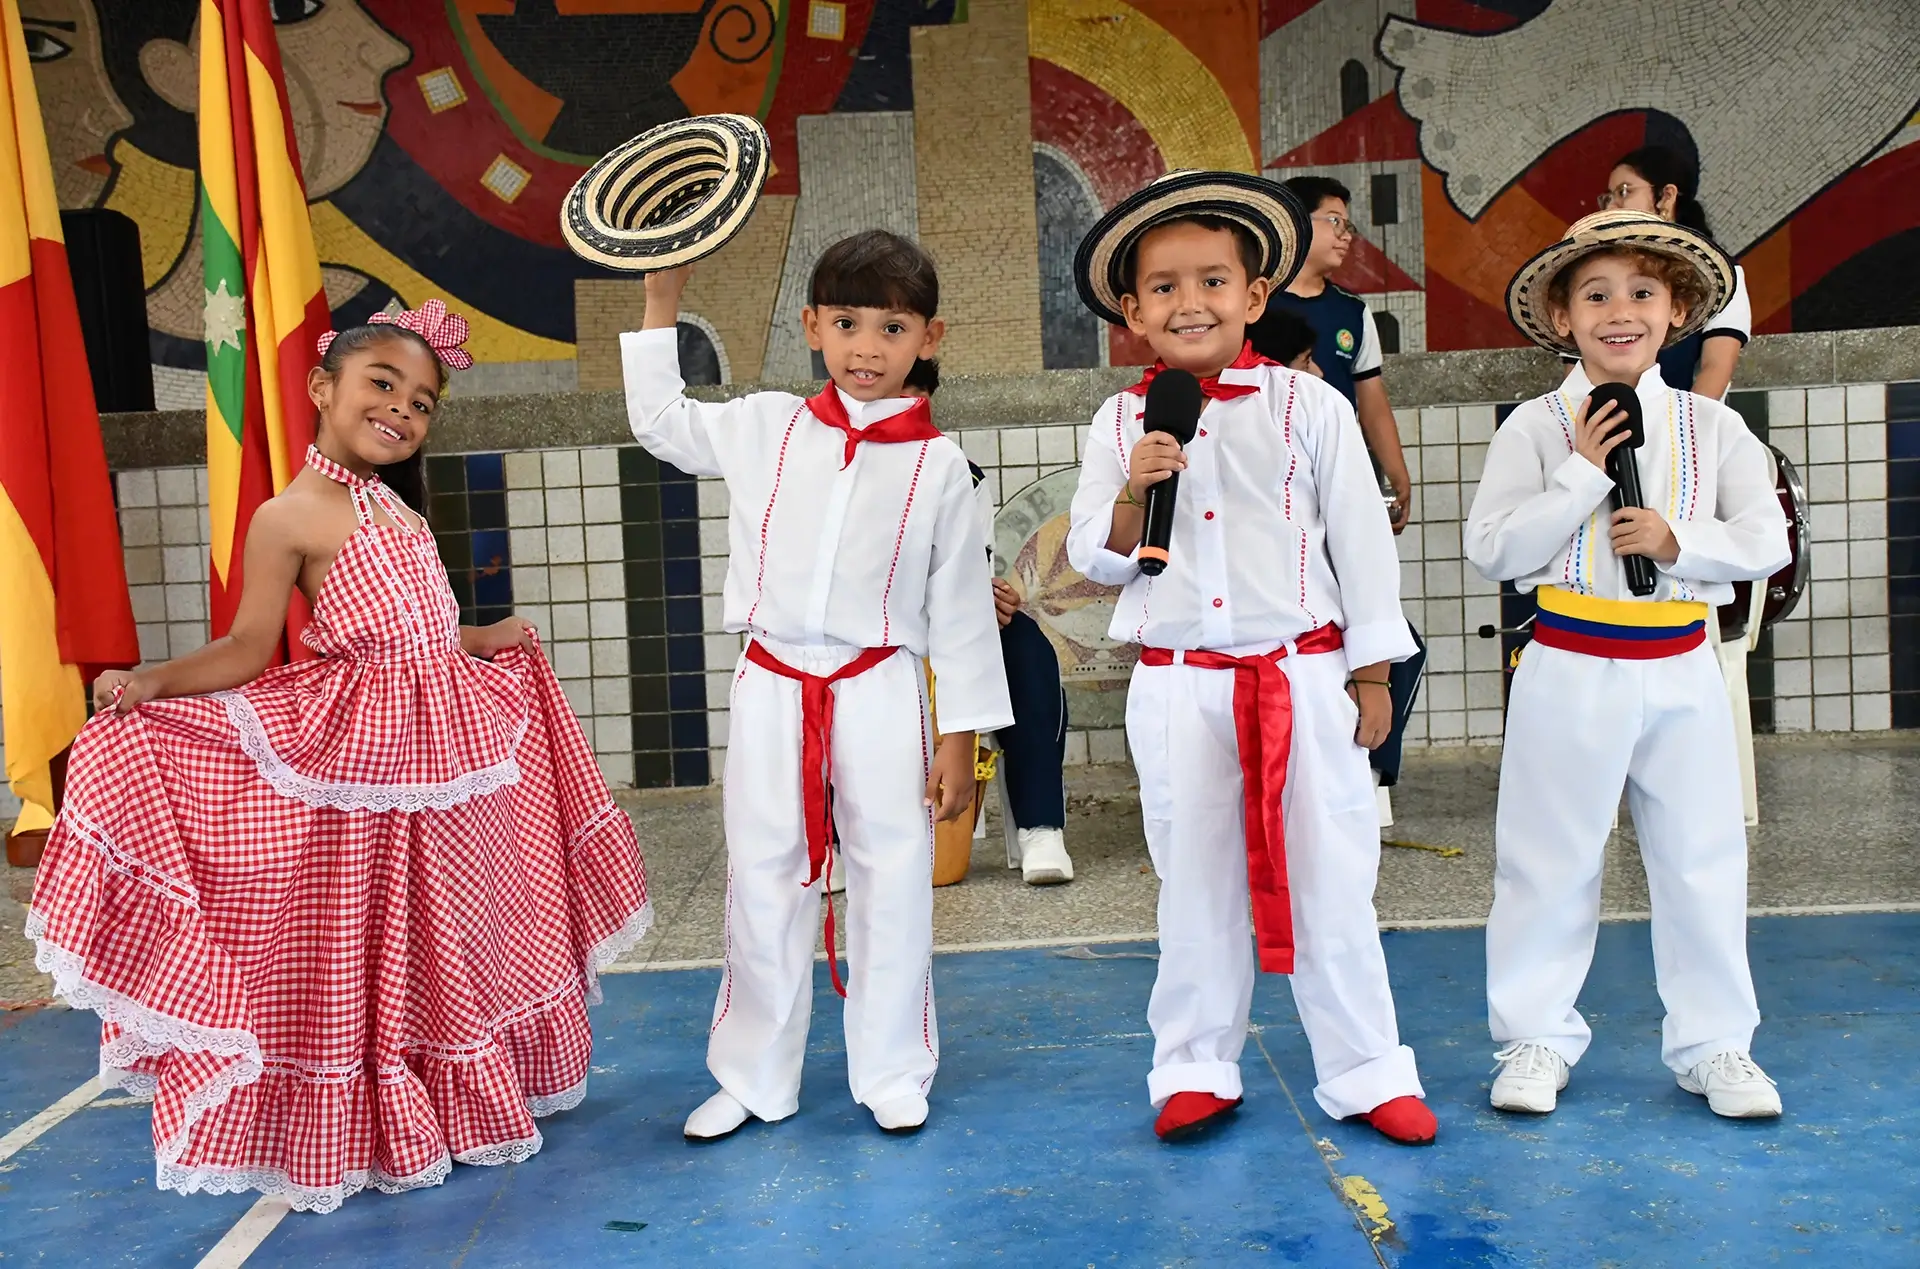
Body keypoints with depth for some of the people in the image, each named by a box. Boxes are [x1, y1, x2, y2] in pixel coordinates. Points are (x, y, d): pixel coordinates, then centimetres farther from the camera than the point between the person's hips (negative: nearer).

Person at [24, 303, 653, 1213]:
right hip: (354, 763, -7)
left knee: (442, 955, 19)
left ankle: (443, 1114, 36)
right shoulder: (289, 518, -11)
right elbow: (247, 650, -13)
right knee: (349, 965, 4)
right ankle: (351, 1139, 21)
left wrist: (484, 642, 24)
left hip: (443, 754, 8)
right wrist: (150, 682, -27)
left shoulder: (402, 515, 11)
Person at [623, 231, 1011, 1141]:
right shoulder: (762, 428, 4)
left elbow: (960, 609, 1)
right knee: (762, 884, 9)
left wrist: (961, 736, -1)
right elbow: (658, 421, 21)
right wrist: (661, 302, 16)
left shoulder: (938, 464, -1)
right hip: (773, 689, 2)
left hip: (881, 692, -1)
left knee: (894, 881, 6)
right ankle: (753, 1078, 24)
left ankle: (893, 1073, 24)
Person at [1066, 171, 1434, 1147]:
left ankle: (1365, 1073, 20)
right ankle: (1195, 1071, 25)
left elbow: (1361, 539, 3)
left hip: (1304, 679, -1)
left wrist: (1372, 675, 2)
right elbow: (1095, 561, 5)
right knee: (1193, 884, 11)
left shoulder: (1308, 406, 0)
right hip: (1178, 690, 1)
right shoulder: (1121, 425, 4)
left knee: (1331, 881, 6)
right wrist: (1132, 493, -15)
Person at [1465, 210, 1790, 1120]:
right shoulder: (1536, 427, -3)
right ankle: (1537, 1037, 22)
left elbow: (1766, 541, 1)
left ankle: (1714, 1044, 26)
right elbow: (1492, 549, -10)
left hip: (1681, 670, 2)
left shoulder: (1712, 426, 5)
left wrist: (1678, 541, -15)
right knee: (1548, 859, 6)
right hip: (1571, 670, -2)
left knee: (1702, 860, 10)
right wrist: (1582, 474, -15)